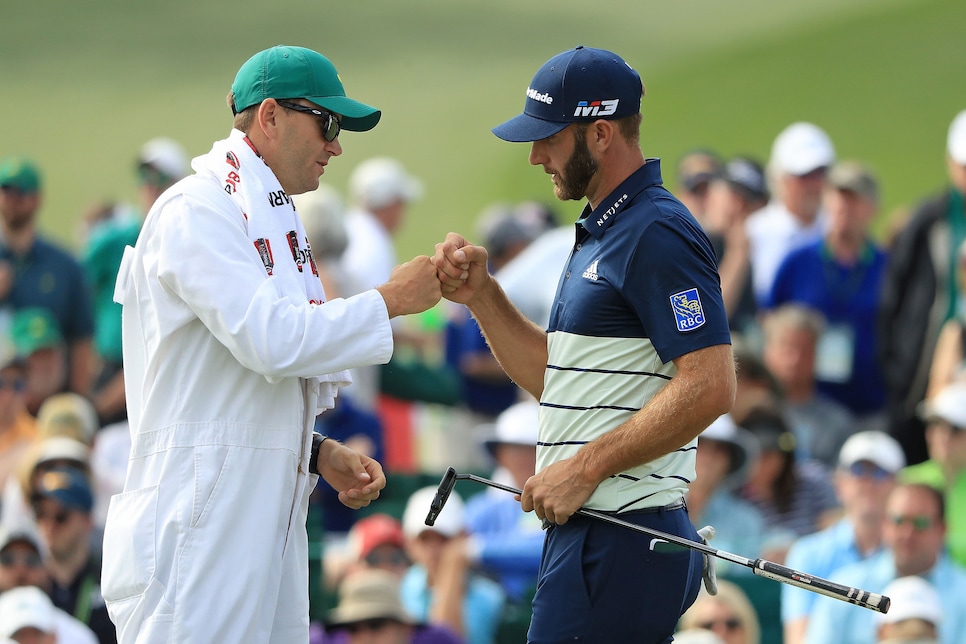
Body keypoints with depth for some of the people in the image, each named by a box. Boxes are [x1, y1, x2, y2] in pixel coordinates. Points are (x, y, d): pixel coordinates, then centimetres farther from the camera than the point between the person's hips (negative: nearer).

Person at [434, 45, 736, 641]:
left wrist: (586, 468, -20)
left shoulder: (656, 235, -13)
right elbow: (553, 379, 24)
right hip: (585, 534, 10)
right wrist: (481, 294, 10)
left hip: (622, 542, -10)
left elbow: (710, 387, -22)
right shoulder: (600, 234, 20)